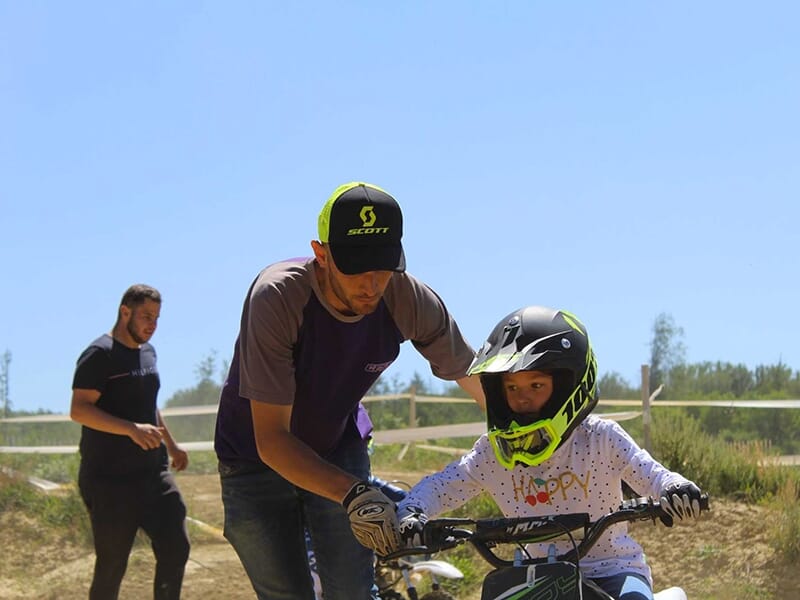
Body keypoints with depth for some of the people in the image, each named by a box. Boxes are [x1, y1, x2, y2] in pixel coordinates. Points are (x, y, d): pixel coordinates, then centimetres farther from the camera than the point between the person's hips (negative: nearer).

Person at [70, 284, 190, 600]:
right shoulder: (99, 354, -11)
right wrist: (132, 429, -29)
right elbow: (79, 410, -20)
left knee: (175, 549, -2)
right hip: (110, 480, -7)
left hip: (153, 472, 7)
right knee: (112, 564, -3)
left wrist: (171, 445, 31)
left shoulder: (147, 351, 15)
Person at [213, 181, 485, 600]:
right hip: (259, 459, -3)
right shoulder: (277, 296, -32)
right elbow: (272, 440, -32)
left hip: (338, 451, 3)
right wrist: (352, 493, -45)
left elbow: (479, 382, -5)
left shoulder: (411, 301, -22)